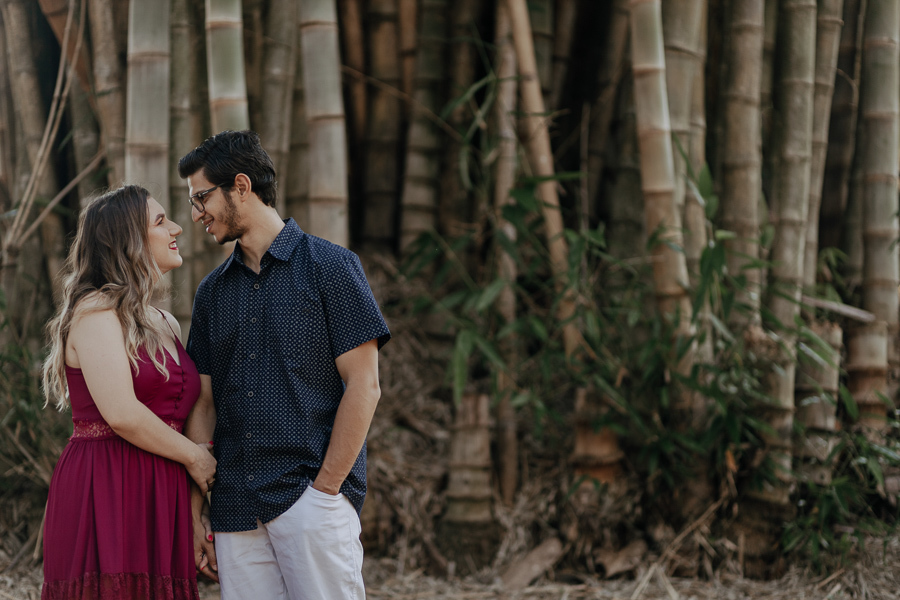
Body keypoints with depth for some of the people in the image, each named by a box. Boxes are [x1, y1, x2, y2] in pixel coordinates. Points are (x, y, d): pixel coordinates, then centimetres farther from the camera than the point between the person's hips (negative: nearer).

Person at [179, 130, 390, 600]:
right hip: (236, 508, 5)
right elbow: (203, 404, 16)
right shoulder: (212, 292, 17)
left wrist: (326, 488, -10)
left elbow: (363, 387, -5)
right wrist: (195, 508, 8)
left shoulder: (330, 267, 0)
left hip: (312, 501, -5)